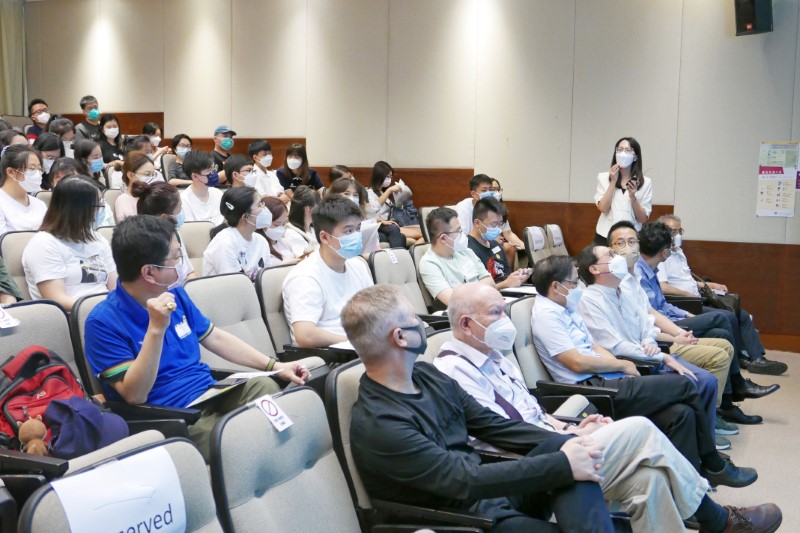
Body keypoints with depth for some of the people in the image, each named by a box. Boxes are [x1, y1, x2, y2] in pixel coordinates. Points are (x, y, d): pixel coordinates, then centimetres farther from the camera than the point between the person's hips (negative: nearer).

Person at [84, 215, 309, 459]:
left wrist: (275, 366, 12)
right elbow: (134, 395, -18)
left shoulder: (175, 294, 10)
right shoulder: (104, 322, -12)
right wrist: (156, 329, -28)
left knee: (265, 386, -22)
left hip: (211, 395, 7)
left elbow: (215, 338, 20)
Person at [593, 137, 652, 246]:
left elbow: (643, 219, -2)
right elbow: (603, 208, -8)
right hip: (605, 237, 0)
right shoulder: (603, 177, 4)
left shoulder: (645, 182, 2)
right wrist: (613, 182, -10)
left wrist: (633, 196, -15)